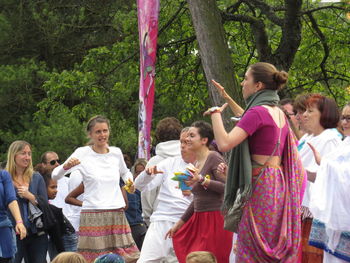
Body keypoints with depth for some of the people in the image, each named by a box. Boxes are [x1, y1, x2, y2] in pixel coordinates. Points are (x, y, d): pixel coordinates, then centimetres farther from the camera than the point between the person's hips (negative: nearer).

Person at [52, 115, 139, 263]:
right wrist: (66, 166, -26)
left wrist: (129, 180, 8)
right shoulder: (83, 153, -1)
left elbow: (125, 172, 30)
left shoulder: (116, 152, 10)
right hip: (92, 216, -4)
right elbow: (55, 176, -4)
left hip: (117, 214, 4)